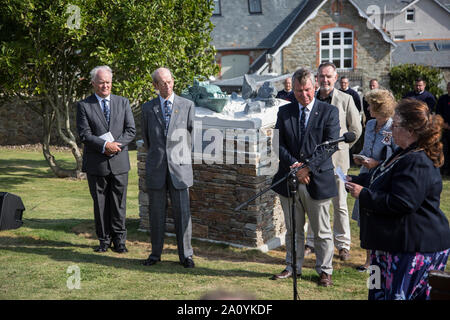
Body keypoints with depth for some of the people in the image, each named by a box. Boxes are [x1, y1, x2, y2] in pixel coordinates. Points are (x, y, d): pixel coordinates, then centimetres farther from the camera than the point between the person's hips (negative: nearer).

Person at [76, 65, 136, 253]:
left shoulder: (123, 103, 8)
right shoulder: (84, 105, 1)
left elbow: (131, 130, 2)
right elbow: (84, 134, -8)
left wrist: (116, 145, -13)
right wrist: (105, 145, -20)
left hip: (119, 162, 1)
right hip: (96, 163, -1)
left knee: (119, 202, 4)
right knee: (100, 203, 7)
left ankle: (119, 240, 15)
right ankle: (104, 239, 19)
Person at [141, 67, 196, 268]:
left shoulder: (187, 106, 3)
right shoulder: (148, 108, 7)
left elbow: (191, 134, 10)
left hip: (179, 168, -1)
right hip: (156, 169, 1)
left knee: (182, 212, 0)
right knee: (156, 212, 7)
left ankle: (185, 255, 10)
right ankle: (155, 253, 19)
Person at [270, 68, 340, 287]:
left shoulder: (329, 112, -1)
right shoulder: (284, 112, 9)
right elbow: (279, 143, 2)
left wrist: (308, 168, -16)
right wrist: (293, 165, -13)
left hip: (318, 179, -3)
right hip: (289, 179, 3)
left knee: (322, 232, 7)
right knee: (293, 230, 15)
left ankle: (324, 271, 20)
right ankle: (293, 267, 28)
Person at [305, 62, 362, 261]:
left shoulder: (345, 99, -1)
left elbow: (356, 129, 6)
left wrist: (341, 147, 6)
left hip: (337, 158, -2)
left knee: (339, 204, 4)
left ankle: (343, 244, 14)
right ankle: (312, 242, 20)